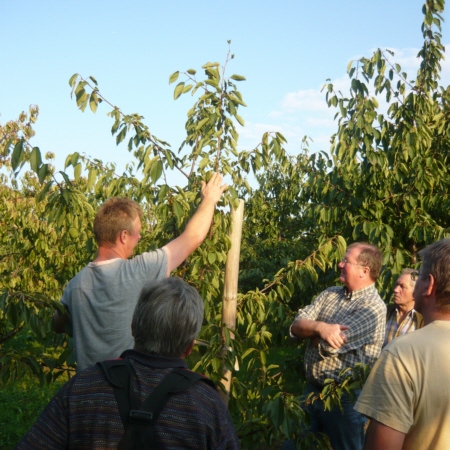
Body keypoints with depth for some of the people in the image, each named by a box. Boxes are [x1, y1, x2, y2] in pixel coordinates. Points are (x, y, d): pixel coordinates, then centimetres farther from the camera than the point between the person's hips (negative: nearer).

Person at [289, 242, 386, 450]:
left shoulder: (374, 308, -17)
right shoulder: (330, 294, 6)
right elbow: (296, 326, -2)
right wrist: (320, 327, -23)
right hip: (312, 391, 7)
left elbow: (329, 345, -25)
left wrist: (310, 329, -4)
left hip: (345, 399, -7)